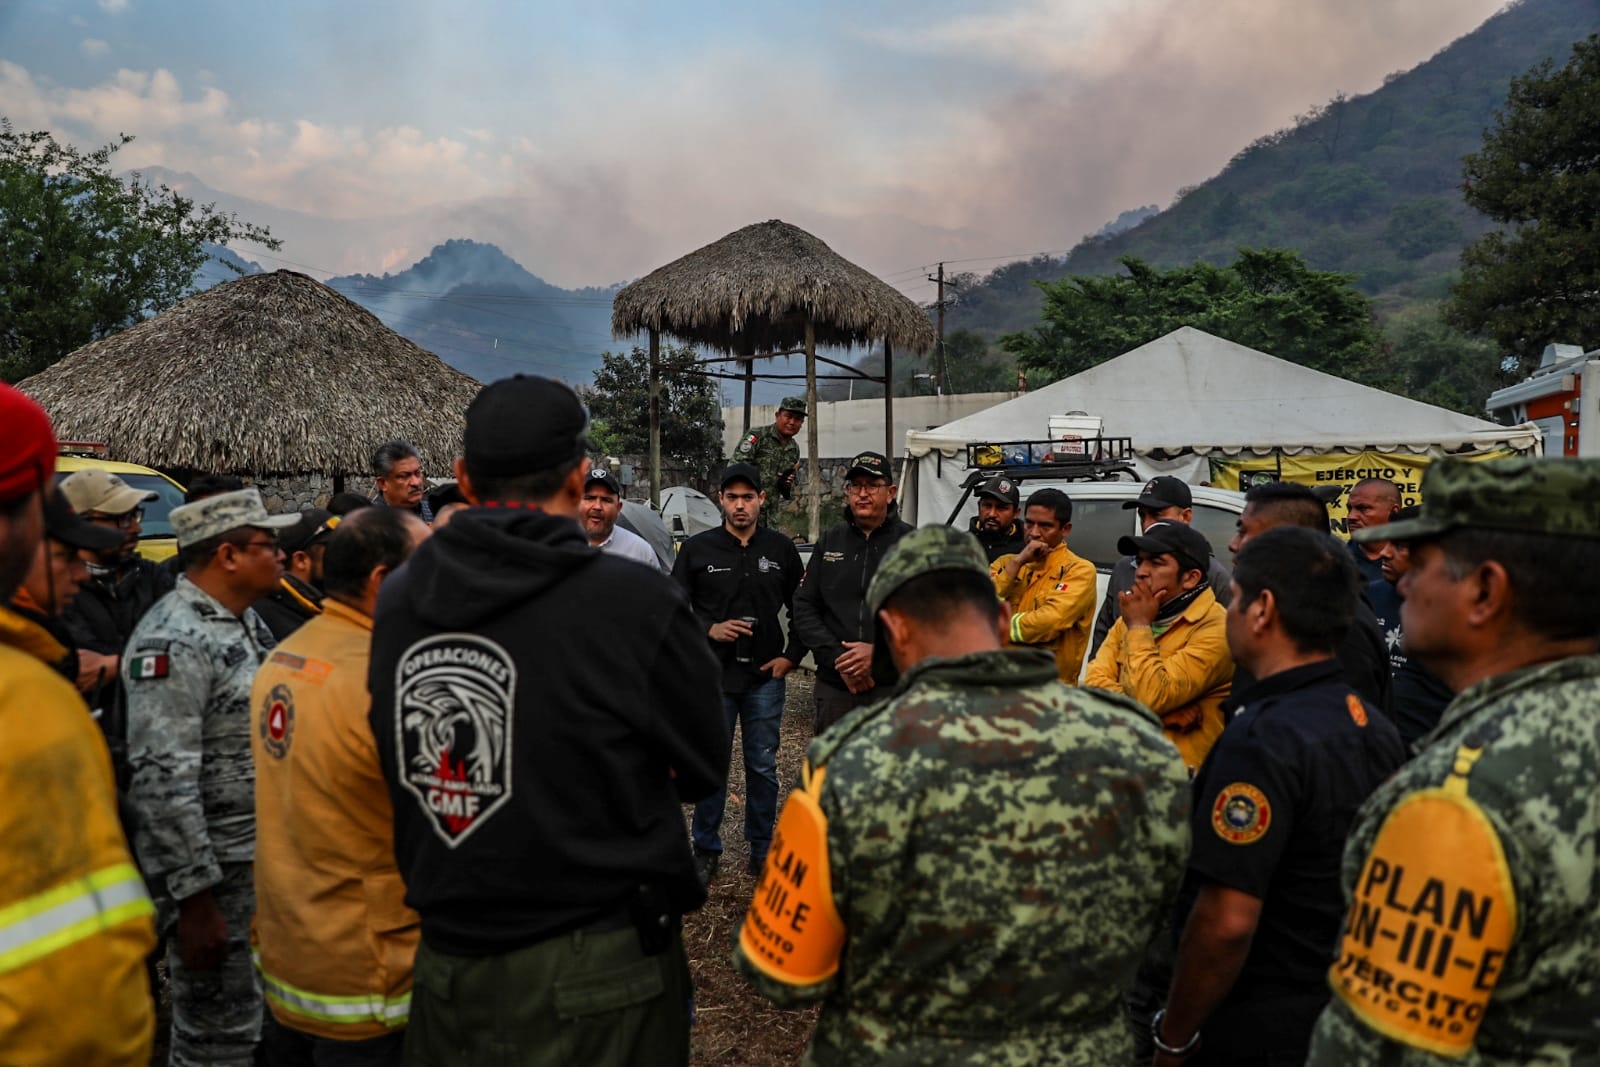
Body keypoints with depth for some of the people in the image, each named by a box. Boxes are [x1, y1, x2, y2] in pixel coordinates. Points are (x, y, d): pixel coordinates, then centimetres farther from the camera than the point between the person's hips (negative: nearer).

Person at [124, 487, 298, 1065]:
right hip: (210, 868, -9)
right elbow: (163, 781, -24)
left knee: (252, 1019, 20)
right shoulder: (173, 641, -20)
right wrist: (194, 898, -23)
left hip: (261, 856, 9)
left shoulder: (247, 620, 9)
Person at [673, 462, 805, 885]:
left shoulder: (781, 549, 4)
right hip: (713, 676, -1)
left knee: (763, 767, 10)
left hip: (766, 677, 1)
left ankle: (762, 850, 23)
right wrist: (709, 630, -12)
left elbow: (801, 608, 11)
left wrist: (791, 656, 2)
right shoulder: (697, 548, -1)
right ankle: (706, 851, 19)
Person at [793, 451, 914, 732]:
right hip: (834, 688, 3)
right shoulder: (829, 541, 12)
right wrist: (837, 657, -6)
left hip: (894, 688, -3)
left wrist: (878, 653, -15)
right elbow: (804, 607, 7)